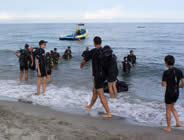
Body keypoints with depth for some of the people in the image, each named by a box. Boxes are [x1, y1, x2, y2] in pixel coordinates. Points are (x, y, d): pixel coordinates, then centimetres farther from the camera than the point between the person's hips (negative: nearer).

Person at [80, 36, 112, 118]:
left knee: (101, 95, -3)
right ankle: (90, 106, 44)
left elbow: (84, 61, -2)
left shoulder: (92, 52, -15)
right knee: (95, 91, 25)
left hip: (97, 76, -8)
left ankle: (108, 113, -3)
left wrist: (81, 65, 22)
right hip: (103, 75, 8)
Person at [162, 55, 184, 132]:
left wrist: (163, 82, 8)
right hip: (176, 93, 6)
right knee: (172, 107, 28)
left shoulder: (166, 72, -18)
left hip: (169, 93, -5)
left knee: (168, 110, 9)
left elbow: (163, 84, -15)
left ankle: (168, 127, 19)